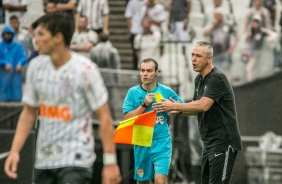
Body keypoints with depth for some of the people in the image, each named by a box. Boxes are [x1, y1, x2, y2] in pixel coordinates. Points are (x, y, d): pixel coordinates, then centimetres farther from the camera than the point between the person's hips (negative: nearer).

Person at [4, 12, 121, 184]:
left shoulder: (85, 69, -13)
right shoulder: (36, 66, 4)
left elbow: (104, 117, -10)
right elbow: (28, 113, 12)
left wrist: (110, 162, -14)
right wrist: (15, 151, 2)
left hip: (75, 160, -6)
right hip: (44, 160, 6)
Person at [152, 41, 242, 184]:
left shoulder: (217, 78, -16)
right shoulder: (199, 79, 14)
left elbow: (203, 106, -26)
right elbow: (197, 109, 19)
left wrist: (174, 106, -23)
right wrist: (179, 110, -1)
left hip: (223, 142, -9)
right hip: (209, 143, 9)